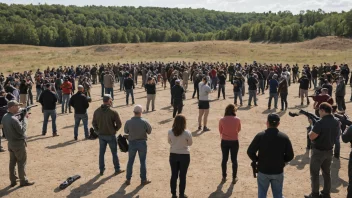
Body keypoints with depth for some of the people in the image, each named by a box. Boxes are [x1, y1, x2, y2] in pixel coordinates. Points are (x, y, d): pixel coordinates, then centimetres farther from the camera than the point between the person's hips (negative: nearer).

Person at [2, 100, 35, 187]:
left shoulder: (4, 117, 1)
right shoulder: (14, 119, -26)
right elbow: (22, 130, -22)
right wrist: (25, 118, -14)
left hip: (10, 143, 8)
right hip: (19, 143, -8)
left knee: (12, 162, 16)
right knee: (22, 163, 5)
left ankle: (13, 181, 24)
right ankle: (23, 181, 14)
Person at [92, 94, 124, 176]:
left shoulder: (97, 111, -3)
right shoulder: (113, 112, -17)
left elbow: (94, 123, 4)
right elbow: (119, 124, -13)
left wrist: (98, 131, 13)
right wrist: (114, 130, 4)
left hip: (101, 135, 4)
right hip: (111, 135, -4)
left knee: (101, 153, 15)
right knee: (114, 153, 11)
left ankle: (101, 170, 23)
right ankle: (117, 169, 21)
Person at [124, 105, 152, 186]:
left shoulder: (128, 122, -15)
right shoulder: (144, 122, -17)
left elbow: (126, 131, 1)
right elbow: (149, 131, -5)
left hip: (132, 143, 1)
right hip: (142, 142, -1)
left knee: (130, 161, 15)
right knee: (143, 161, 13)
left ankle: (128, 179, 22)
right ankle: (143, 179, 21)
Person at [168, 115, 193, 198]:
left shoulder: (170, 132, -10)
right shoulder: (187, 133, -18)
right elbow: (190, 143, -3)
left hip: (173, 155, 2)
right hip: (184, 156, -2)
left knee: (174, 175, 14)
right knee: (182, 176, 11)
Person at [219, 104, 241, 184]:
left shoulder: (222, 120, -12)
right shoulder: (237, 119, -12)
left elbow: (220, 131, 1)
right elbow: (239, 130, 3)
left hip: (224, 141, 1)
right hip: (234, 142, -1)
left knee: (224, 159, 15)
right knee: (234, 160, 11)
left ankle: (224, 177, 26)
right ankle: (234, 178, 20)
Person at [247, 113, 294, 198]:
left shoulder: (260, 136, -13)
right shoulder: (284, 137, -7)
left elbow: (250, 151, -14)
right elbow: (290, 155, -4)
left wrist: (256, 160, 5)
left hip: (263, 171, -1)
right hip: (278, 172, 1)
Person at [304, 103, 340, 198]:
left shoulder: (320, 123, -25)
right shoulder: (337, 123, -1)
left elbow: (311, 137, -22)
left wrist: (312, 126, -5)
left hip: (318, 151, -7)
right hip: (329, 151, 7)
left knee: (314, 173, 7)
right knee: (327, 173, 19)